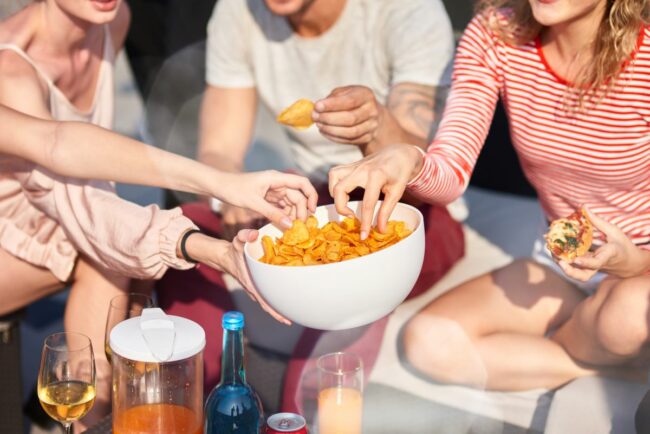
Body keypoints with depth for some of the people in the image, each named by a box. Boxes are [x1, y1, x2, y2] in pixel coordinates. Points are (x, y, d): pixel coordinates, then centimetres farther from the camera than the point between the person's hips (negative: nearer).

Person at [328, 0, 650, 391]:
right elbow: (451, 172, -19)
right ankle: (612, 361, -4)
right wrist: (407, 161, -42)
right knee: (429, 342, -18)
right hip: (562, 266, 3)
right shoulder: (494, 34, -12)